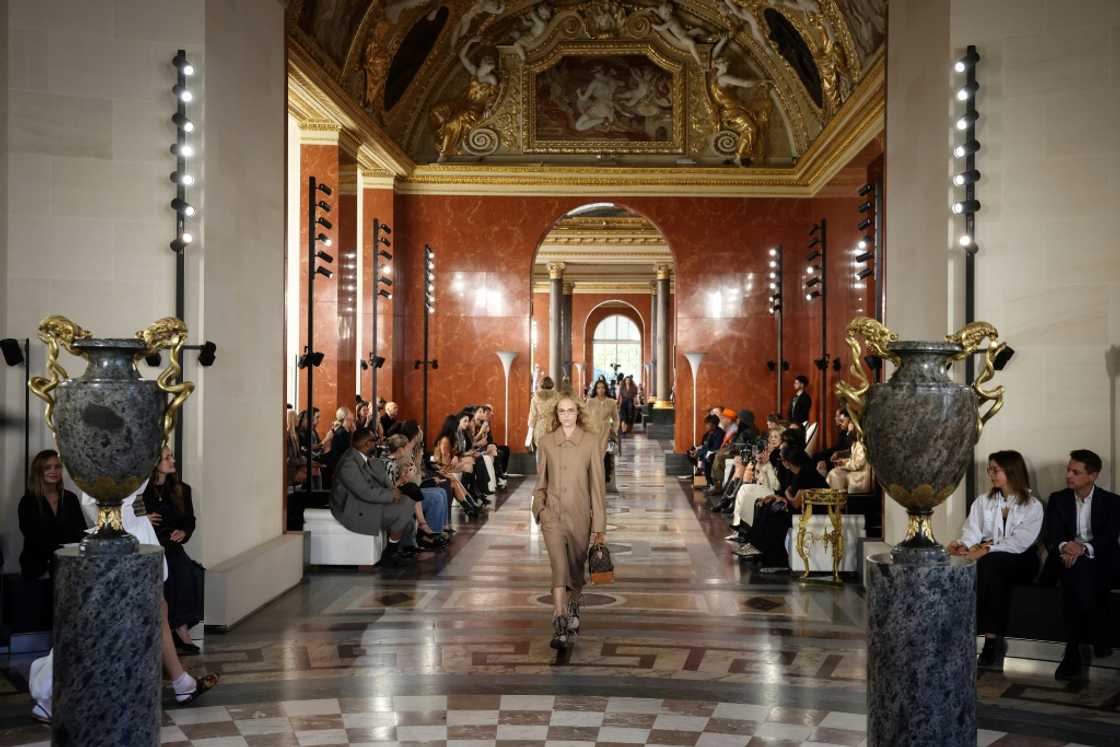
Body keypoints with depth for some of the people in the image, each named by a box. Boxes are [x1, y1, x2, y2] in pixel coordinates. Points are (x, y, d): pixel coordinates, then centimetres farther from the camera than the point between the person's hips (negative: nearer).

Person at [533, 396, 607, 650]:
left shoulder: (592, 442, -3)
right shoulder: (546, 441, 3)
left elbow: (597, 484, -2)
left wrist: (599, 525, -4)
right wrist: (539, 505, 1)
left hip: (579, 515, 0)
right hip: (552, 514, 0)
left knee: (576, 569, 14)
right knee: (559, 567, -15)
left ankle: (573, 606, 44)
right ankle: (560, 626, -17)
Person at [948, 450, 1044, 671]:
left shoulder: (1033, 506, 2)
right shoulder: (983, 501, 15)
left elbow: (1020, 541, -12)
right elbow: (972, 531, 3)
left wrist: (988, 550, -25)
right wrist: (963, 544, -20)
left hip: (1019, 561, -3)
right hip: (987, 560, 3)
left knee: (992, 564, -35)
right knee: (991, 571, -33)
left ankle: (991, 638, -35)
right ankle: (994, 639, -34)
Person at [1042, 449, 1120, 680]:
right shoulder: (1058, 499, 11)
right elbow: (1052, 537, 0)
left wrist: (1084, 548, -27)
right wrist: (1065, 546, -25)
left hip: (1099, 560, -1)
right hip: (1066, 557, 1)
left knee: (1080, 568, -34)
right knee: (1078, 570, -33)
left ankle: (1073, 651, -26)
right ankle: (1096, 637, -28)